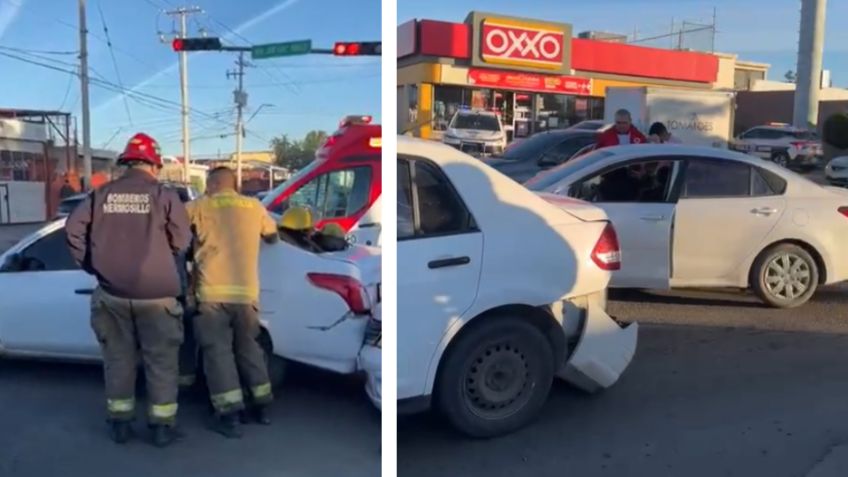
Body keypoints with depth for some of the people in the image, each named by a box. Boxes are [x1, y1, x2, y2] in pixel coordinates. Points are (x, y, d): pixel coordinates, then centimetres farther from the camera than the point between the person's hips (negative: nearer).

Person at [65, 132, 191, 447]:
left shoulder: (102, 195, 5)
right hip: (155, 294, -3)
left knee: (118, 358, 16)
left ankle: (119, 423, 24)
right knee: (161, 361, 7)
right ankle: (162, 427, 12)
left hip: (112, 294, 4)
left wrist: (92, 266, 12)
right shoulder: (164, 196, -6)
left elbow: (74, 230, 2)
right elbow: (181, 242, -4)